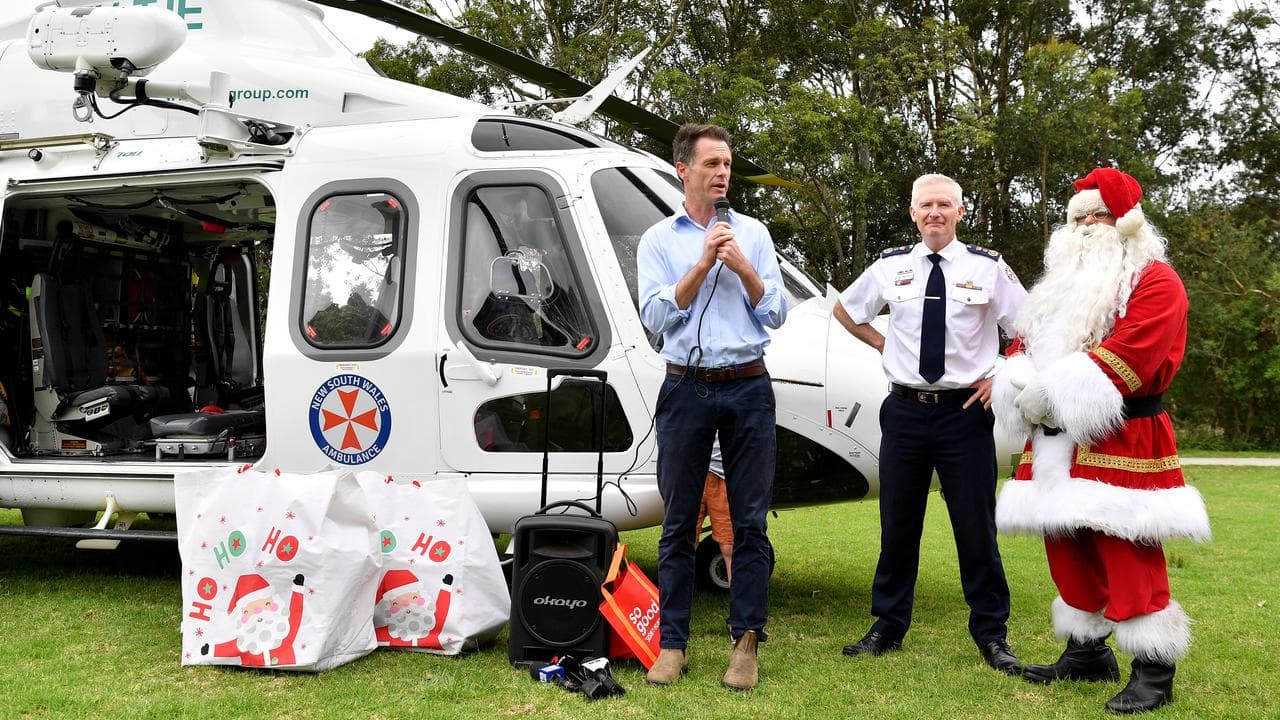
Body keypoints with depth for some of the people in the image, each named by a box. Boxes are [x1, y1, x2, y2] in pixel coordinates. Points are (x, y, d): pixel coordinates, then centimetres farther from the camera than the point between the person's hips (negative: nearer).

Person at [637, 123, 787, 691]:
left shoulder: (753, 234, 9)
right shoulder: (658, 240, 6)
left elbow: (777, 313, 5)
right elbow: (656, 316, -5)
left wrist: (742, 268, -9)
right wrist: (702, 265, -12)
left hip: (748, 388, 1)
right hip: (686, 388, -1)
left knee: (751, 520, 2)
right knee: (678, 522, 4)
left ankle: (746, 643, 9)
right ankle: (672, 643, 12)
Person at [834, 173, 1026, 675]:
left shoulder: (987, 268, -2)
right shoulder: (890, 266, 4)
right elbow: (844, 310, 20)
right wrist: (885, 345, 9)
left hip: (966, 411, -2)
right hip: (905, 410, 2)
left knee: (976, 525, 3)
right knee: (897, 524, 10)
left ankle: (990, 634, 16)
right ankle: (888, 627, 23)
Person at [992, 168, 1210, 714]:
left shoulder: (1154, 281, -6)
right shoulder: (1064, 281, 20)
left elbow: (1133, 353, -19)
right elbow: (1026, 340, 16)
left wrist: (1056, 393, -20)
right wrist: (1024, 389, -6)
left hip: (1120, 439, -8)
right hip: (1057, 441, 8)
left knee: (1126, 551, -10)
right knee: (1067, 546, 12)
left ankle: (1153, 672, -2)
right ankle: (1087, 652, 26)